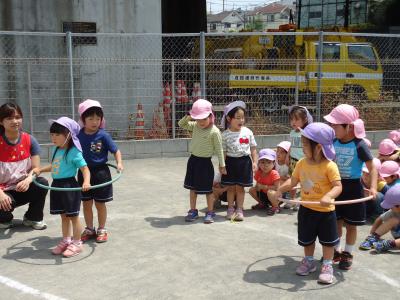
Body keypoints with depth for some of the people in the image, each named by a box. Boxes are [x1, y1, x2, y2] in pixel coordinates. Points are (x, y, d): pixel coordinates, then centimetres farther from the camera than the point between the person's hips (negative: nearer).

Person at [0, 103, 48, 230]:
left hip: (22, 187, 3)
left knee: (42, 183, -26)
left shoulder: (29, 140, -7)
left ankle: (33, 218, 2)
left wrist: (27, 180, -30)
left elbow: (36, 168, -7)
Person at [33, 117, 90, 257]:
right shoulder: (55, 150, 9)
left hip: (69, 186, -8)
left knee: (73, 216, 3)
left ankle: (76, 243, 15)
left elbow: (85, 168, -20)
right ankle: (66, 241, 31)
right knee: (64, 216, 18)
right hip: (57, 185, 8)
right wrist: (40, 169, 16)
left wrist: (86, 182, -35)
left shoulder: (74, 152, -16)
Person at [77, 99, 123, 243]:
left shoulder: (103, 135, -12)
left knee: (100, 203, 9)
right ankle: (89, 229, 28)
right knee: (86, 203, 12)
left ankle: (102, 230, 24)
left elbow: (116, 150, -8)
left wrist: (119, 163, -22)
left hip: (100, 173, -3)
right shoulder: (79, 135, -3)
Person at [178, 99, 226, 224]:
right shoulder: (195, 126, 1)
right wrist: (187, 117, -6)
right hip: (193, 160, 6)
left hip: (205, 162, -6)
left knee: (207, 189, 4)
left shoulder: (214, 131, -17)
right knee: (193, 187, 14)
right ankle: (193, 211, 26)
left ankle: (210, 212, 18)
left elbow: (219, 149, -12)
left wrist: (222, 165, -8)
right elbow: (181, 124, 13)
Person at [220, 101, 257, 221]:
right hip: (231, 162, 0)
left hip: (244, 161, 1)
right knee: (231, 187, 8)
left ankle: (239, 210, 16)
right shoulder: (225, 135, -5)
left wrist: (254, 162, 0)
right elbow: (224, 151, -2)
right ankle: (230, 209, 21)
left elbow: (253, 148, 5)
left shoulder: (247, 132, -1)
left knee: (240, 187, 7)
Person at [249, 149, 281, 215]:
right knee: (251, 190, -2)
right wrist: (258, 187, -21)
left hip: (276, 197, -7)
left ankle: (276, 207, -8)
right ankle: (263, 204, 20)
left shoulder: (274, 174, -23)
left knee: (270, 192, -38)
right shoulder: (258, 173, -4)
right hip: (263, 194, 7)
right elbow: (257, 186, 5)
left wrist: (264, 187, -28)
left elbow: (276, 188, -28)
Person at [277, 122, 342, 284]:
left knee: (327, 240, 10)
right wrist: (280, 190, -10)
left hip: (325, 210, -5)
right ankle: (309, 261, 38)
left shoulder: (329, 166, -22)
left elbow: (338, 186, -26)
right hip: (306, 209, 5)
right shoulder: (302, 163, -5)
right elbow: (293, 182, 4)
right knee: (307, 239, 19)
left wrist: (328, 196, -44)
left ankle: (327, 266, 26)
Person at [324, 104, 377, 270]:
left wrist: (373, 187, -29)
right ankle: (336, 250, 30)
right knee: (335, 222, 13)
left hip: (352, 188, -4)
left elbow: (372, 168, -16)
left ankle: (348, 254, 24)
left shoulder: (359, 145, -17)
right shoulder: (334, 143, -2)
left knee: (350, 224, 8)